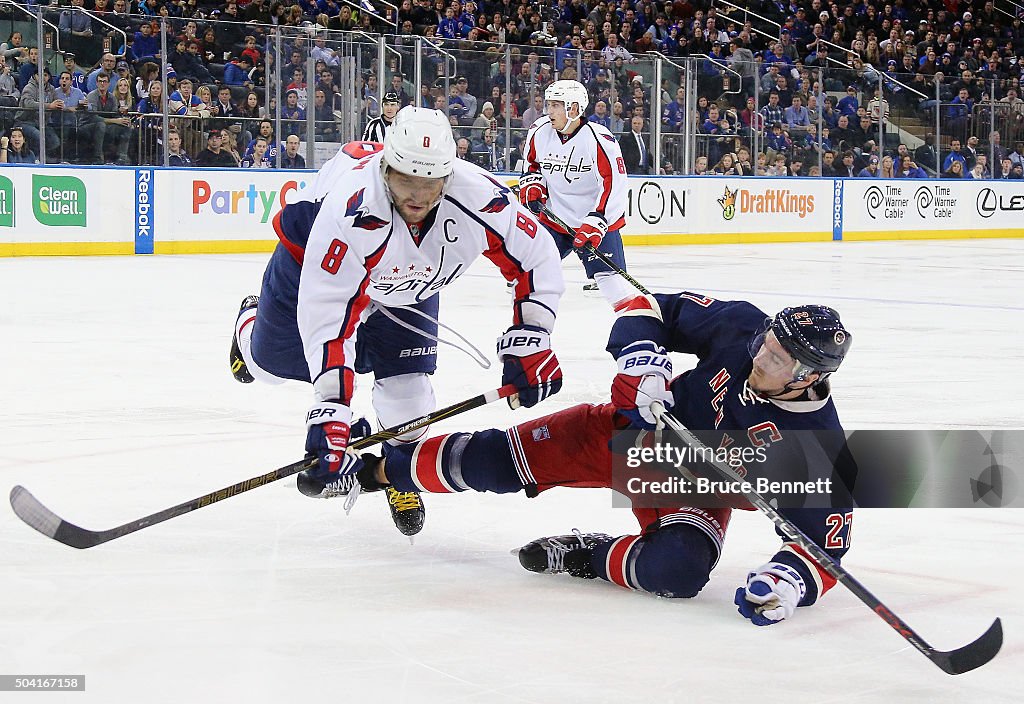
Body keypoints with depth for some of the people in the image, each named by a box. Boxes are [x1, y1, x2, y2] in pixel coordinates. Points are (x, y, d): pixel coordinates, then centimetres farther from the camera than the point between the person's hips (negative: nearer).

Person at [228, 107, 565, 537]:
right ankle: (253, 321, 54)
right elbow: (328, 313, -47)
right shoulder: (350, 212, -47)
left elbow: (536, 259, -21)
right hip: (312, 258, -2)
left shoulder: (478, 197, -37)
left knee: (408, 394, -7)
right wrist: (331, 411, -51)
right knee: (274, 359, 17)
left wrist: (528, 342, -27)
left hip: (407, 283, 2)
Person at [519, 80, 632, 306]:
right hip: (555, 217, 5)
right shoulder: (540, 132, -3)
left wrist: (597, 220, -28)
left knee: (608, 275, -15)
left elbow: (615, 182, -22)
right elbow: (532, 162, 19)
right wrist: (531, 185, 1)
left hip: (597, 220, -5)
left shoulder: (598, 138, -21)